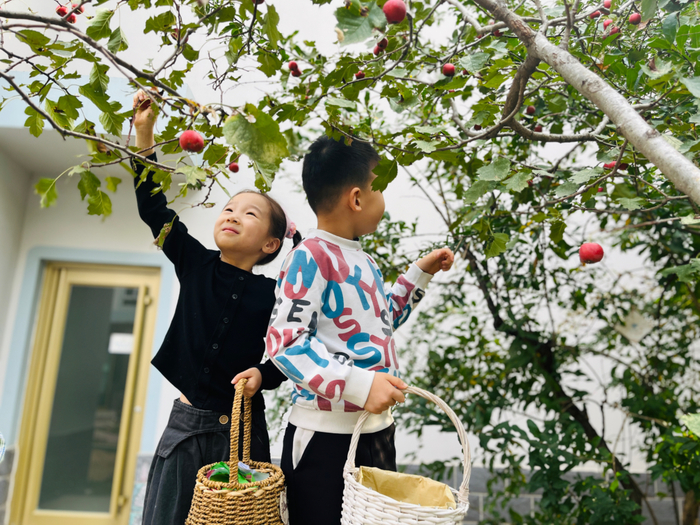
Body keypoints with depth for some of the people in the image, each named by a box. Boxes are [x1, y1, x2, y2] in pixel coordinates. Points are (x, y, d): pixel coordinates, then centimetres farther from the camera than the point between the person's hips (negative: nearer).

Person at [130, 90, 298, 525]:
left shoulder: (272, 294, -5)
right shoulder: (195, 264, 0)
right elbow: (155, 210, -4)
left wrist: (262, 374, -18)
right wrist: (145, 134, -8)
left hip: (243, 428, -1)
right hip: (186, 424, 2)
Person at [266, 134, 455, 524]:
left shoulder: (365, 262, 12)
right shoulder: (311, 258, -16)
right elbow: (284, 341, -22)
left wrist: (421, 274, 22)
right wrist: (358, 384, -28)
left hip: (379, 430, 8)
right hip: (324, 436, -8)